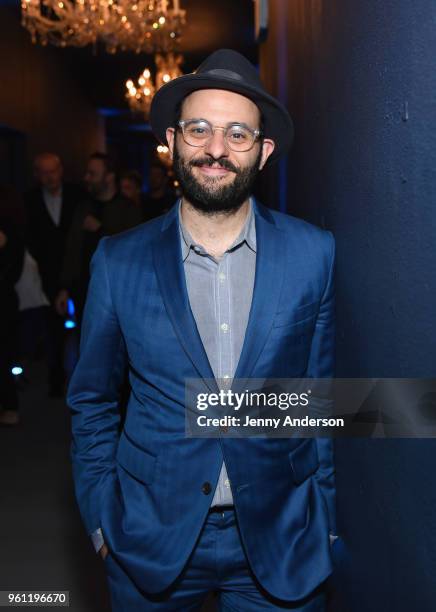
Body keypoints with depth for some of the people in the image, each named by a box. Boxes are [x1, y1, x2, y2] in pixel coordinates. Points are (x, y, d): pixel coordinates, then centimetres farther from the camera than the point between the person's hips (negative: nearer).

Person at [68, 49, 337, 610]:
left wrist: (325, 517, 5)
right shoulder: (118, 262, -7)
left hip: (281, 542, 0)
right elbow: (92, 401, 3)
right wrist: (100, 521, 1)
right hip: (150, 541, 1)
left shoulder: (313, 254, -6)